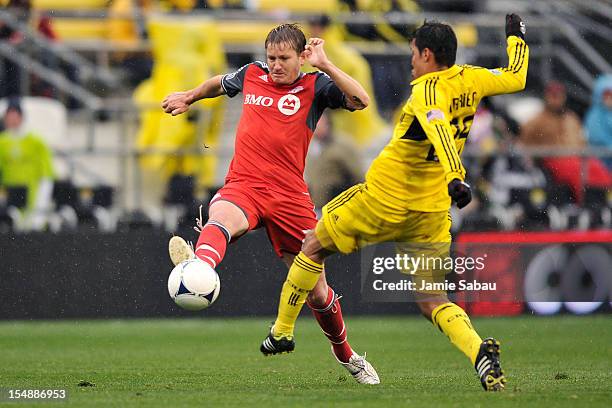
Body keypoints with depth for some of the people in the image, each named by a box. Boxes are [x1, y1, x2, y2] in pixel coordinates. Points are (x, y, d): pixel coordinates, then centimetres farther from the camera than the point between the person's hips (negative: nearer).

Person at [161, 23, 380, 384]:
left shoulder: (315, 86, 3)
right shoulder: (252, 75, 13)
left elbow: (361, 100, -16)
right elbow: (220, 84, 37)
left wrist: (324, 65, -18)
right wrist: (189, 97, 42)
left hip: (290, 197, -1)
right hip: (243, 188, 1)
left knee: (317, 292, 6)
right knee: (220, 218, -39)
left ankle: (346, 355, 33)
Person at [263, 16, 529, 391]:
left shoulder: (428, 90, -19)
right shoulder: (469, 80, 0)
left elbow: (439, 128, -38)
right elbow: (516, 78, 15)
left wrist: (455, 177, -52)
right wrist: (517, 36, 31)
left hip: (382, 200, -6)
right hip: (432, 210, 6)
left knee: (313, 248, 17)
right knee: (432, 300, 7)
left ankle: (282, 331, 27)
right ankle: (480, 352, -21)